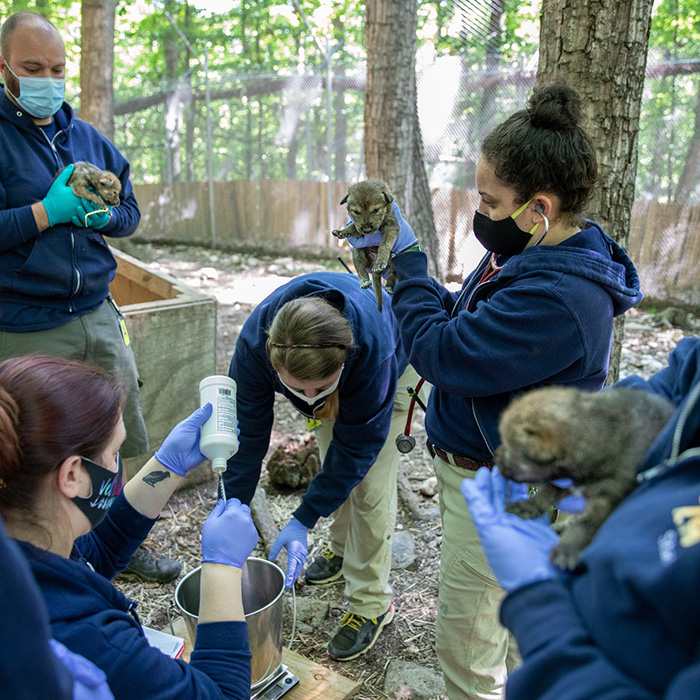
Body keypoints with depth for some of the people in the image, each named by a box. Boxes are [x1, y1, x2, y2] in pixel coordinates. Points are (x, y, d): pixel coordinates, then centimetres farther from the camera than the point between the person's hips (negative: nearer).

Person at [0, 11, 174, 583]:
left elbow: (131, 212, 15)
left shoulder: (88, 139, 11)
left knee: (120, 440, 13)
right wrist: (48, 211, -19)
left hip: (98, 317, 5)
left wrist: (101, 215, -5)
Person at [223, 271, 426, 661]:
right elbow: (247, 434, -26)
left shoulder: (373, 347, -46)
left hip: (398, 366, -4)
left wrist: (303, 522, -33)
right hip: (341, 377, 4)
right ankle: (344, 550, 40)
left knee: (371, 486, -10)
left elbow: (357, 444, -34)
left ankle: (371, 604, 6)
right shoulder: (254, 344, -37)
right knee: (333, 468, 12)